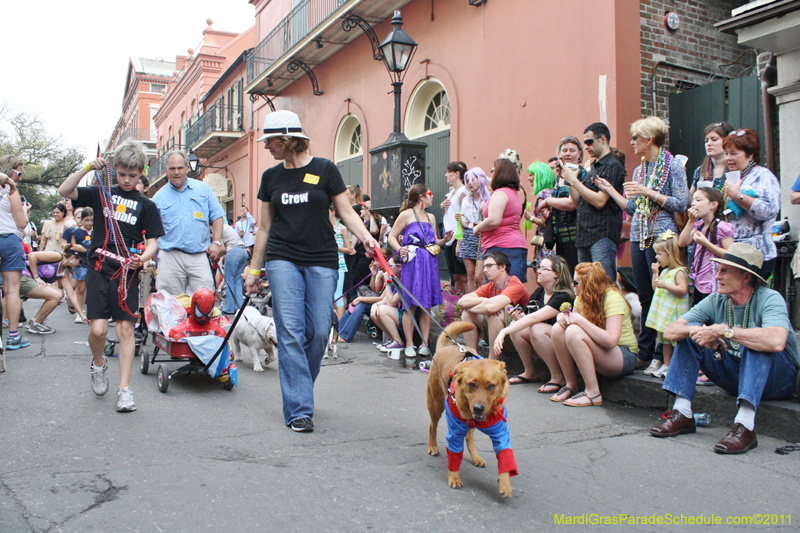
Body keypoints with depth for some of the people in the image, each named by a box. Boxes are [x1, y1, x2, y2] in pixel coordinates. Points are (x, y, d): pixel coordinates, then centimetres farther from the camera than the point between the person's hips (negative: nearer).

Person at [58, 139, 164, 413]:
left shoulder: (146, 205, 8)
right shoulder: (101, 194, 10)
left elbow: (152, 242, 3)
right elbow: (64, 191, 1)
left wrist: (143, 257, -18)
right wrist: (87, 168, -7)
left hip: (127, 273, 0)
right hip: (99, 270, 0)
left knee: (126, 329, -4)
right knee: (98, 329, -7)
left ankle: (125, 389, 2)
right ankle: (98, 364, 26)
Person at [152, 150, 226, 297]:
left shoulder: (203, 189, 12)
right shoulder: (159, 196, 11)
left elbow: (217, 216, 13)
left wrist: (216, 242, 2)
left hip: (199, 256, 0)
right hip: (170, 256, 0)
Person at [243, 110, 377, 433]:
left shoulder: (324, 170, 1)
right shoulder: (271, 177, 10)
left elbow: (347, 213, 2)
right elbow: (264, 227, 15)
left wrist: (366, 237, -16)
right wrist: (254, 269, 15)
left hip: (322, 261, -1)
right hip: (283, 260, 2)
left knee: (319, 332, -1)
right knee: (290, 333, -7)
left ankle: (299, 391, 23)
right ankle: (299, 409, -2)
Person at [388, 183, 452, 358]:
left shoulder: (431, 217, 19)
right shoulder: (406, 214, 2)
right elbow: (392, 237, -1)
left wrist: (444, 240, 4)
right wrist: (400, 249, -18)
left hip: (430, 263, 6)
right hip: (412, 263, -5)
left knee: (427, 305, 3)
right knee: (411, 305, -4)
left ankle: (424, 344, 9)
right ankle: (409, 345, 3)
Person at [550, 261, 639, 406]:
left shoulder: (613, 298, -20)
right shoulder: (582, 298, 4)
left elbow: (611, 340, -31)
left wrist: (580, 320, -30)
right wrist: (563, 316, -16)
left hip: (625, 357, -7)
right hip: (599, 351, 8)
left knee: (574, 332, -30)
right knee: (558, 329, -13)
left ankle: (593, 394, -23)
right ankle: (571, 384, -3)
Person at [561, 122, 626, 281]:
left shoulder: (613, 166, -7)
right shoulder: (591, 166, 18)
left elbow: (600, 201, -17)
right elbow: (578, 202, 19)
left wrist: (574, 180, -12)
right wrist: (569, 180, 6)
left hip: (602, 236, -8)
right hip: (584, 237, 8)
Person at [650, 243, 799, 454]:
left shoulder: (769, 299, -19)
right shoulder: (716, 301, -3)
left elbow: (776, 341, -41)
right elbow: (670, 332, -9)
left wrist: (723, 330, -34)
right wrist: (695, 330, -30)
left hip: (778, 379, -5)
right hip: (735, 378, 5)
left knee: (757, 344, -33)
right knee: (691, 332, -9)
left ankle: (745, 425, -39)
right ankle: (682, 415, -14)